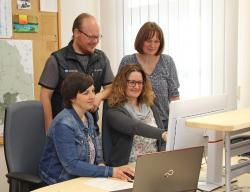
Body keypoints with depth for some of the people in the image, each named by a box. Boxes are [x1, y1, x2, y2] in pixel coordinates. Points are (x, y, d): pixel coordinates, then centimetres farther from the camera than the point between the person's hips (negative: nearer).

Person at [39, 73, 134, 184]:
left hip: (84, 177, 7)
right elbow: (71, 165, -24)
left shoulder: (88, 117, 6)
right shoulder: (63, 124, -20)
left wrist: (100, 163, -6)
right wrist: (110, 172, -27)